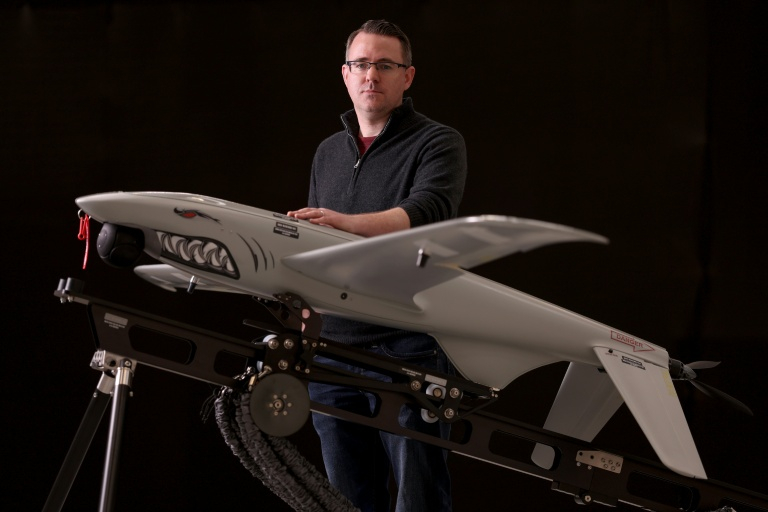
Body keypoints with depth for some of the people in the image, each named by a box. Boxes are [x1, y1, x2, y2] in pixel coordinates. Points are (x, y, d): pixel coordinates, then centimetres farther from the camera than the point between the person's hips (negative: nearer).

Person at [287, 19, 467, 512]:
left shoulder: (438, 143, 1)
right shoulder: (329, 153, 20)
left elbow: (427, 212, -19)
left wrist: (345, 222, -34)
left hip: (408, 348, -5)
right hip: (333, 350, 6)